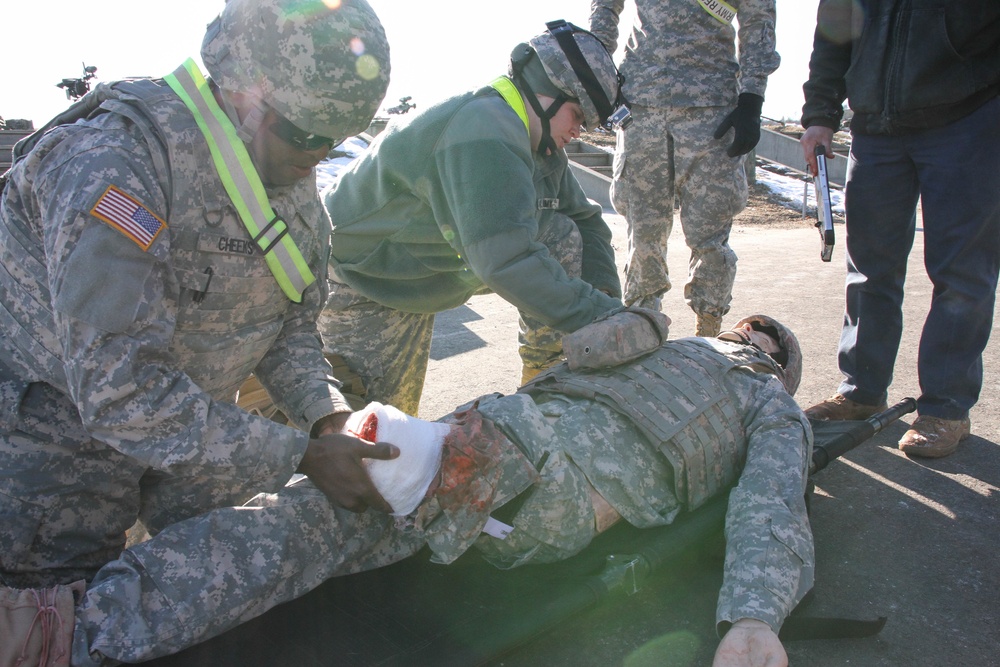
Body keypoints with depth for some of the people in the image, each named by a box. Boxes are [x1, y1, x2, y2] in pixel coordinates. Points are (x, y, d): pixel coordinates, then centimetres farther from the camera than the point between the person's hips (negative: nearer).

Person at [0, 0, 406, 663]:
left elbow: (291, 325, 2)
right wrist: (302, 455, -31)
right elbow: (117, 387, -33)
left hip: (194, 428, 6)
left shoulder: (296, 183, -5)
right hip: (61, 428, -6)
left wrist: (329, 415, -17)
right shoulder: (113, 164, -29)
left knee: (228, 587, 11)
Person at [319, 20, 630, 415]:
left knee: (562, 237, -6)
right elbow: (508, 261, -41)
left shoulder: (541, 144, -1)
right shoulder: (484, 129, -32)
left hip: (427, 274, 8)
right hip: (362, 285, -8)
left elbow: (587, 222, 8)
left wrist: (605, 296, -9)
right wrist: (604, 316, -36)